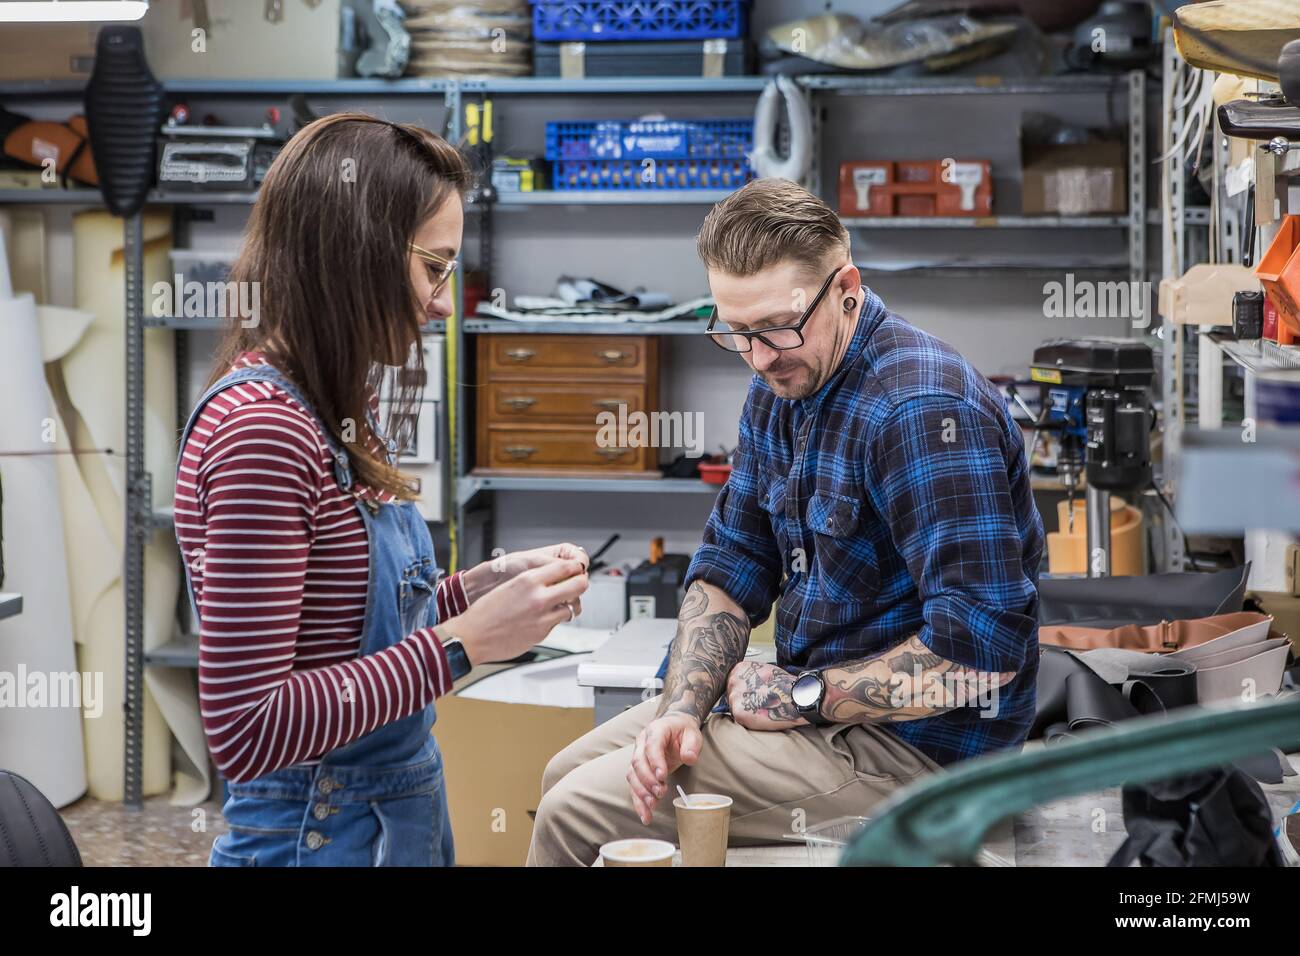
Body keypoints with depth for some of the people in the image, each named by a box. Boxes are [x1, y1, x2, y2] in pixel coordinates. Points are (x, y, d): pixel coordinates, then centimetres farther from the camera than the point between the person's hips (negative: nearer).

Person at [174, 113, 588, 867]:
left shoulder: (332, 419, 7)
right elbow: (246, 732, -24)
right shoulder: (262, 429, -21)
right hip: (319, 835, -9)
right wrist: (465, 641, -21)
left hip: (399, 820, 9)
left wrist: (478, 587, 1)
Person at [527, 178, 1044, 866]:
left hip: (908, 741, -9)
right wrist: (682, 706, -9)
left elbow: (982, 649, -31)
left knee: (576, 815, -12)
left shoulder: (924, 408, -27)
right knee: (566, 777, 14)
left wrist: (802, 697, -21)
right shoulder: (781, 386, 5)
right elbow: (730, 565, 9)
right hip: (809, 688, 9)